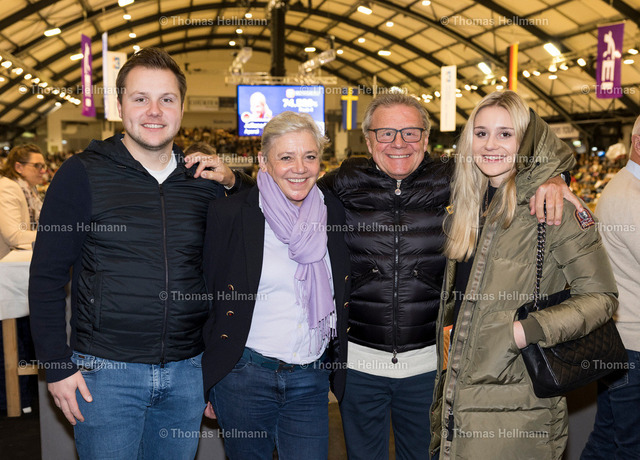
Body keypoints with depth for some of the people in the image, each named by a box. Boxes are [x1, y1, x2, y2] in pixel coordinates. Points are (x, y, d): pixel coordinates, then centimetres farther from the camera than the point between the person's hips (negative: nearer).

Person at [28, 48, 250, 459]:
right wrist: (58, 365, -8)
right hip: (105, 370, -3)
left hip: (188, 370, 4)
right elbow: (47, 276, -4)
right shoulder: (83, 174, -6)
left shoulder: (204, 180, 4)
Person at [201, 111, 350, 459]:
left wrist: (340, 371, 11)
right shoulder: (230, 214, -9)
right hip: (244, 377, -2)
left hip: (311, 381, 3)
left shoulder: (334, 212, 2)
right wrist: (204, 384, -3)